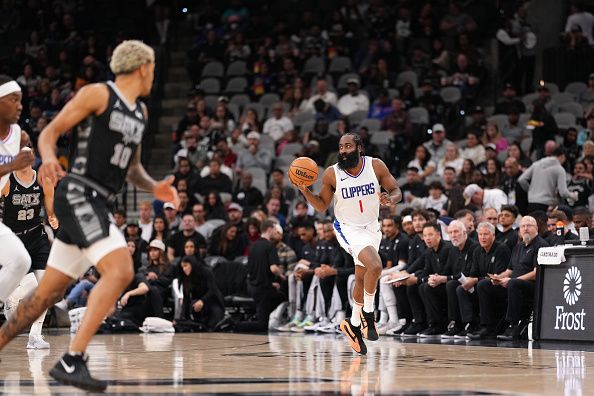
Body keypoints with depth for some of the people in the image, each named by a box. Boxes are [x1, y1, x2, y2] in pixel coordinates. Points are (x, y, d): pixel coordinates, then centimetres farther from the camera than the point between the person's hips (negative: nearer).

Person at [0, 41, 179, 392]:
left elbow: (132, 167, 29)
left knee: (49, 293, 11)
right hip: (78, 195, -9)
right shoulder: (98, 94, -4)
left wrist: (153, 187, 10)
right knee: (120, 270, -24)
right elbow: (50, 132, -5)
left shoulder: (141, 112, 20)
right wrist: (49, 158, -26)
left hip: (98, 205, 9)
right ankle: (72, 360, -27)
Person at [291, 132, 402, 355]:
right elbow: (322, 206, -3)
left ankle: (354, 324, 32)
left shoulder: (376, 166, -11)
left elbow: (396, 191, -3)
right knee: (374, 266, -26)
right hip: (349, 228, -4)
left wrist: (390, 199, -26)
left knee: (362, 279, 14)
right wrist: (305, 191, -20)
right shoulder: (331, 174, -14)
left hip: (372, 228, 4)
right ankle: (367, 314, -7)